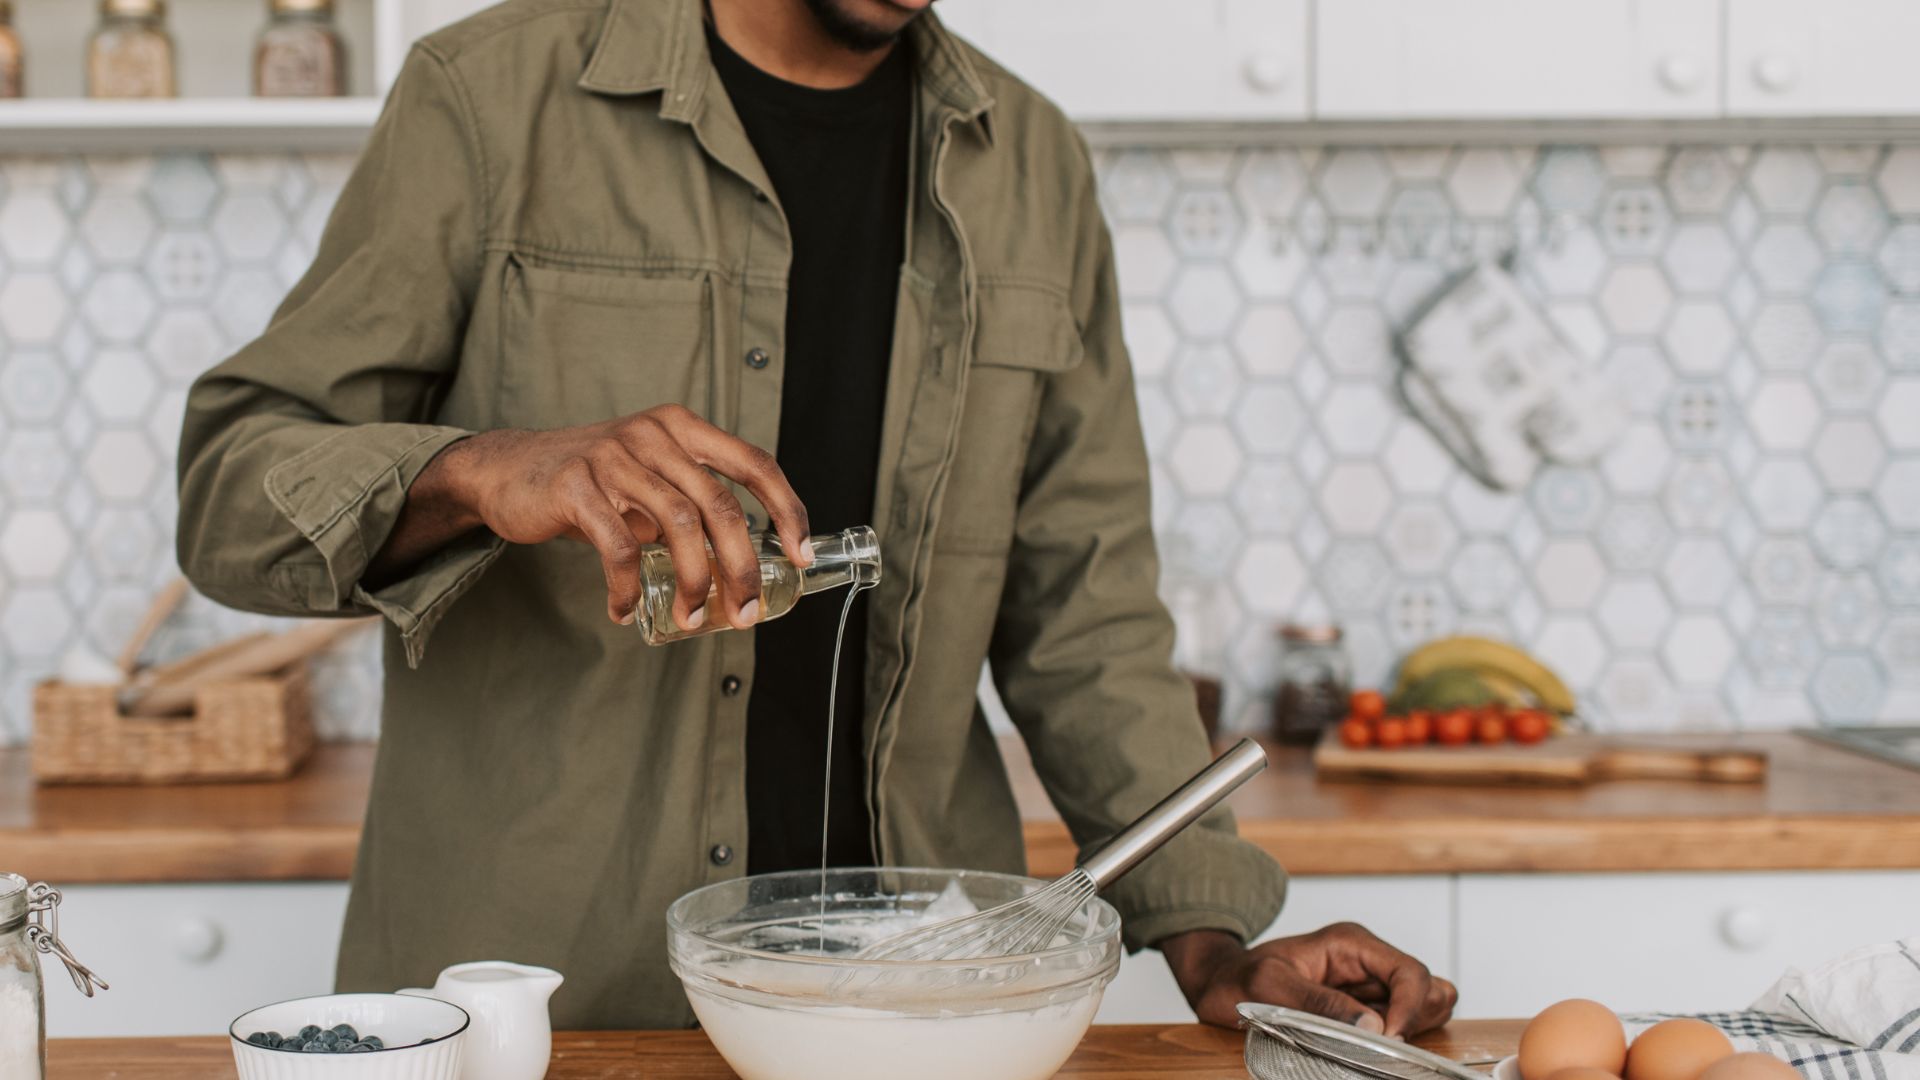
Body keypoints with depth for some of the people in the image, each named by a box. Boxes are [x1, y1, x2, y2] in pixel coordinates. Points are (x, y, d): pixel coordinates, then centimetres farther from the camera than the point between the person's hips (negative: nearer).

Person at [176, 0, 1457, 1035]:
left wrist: (1212, 944, 0)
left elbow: (1080, 608, 10)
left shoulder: (1032, 166, 7)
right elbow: (230, 483, -6)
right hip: (523, 976, -2)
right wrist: (481, 473, -26)